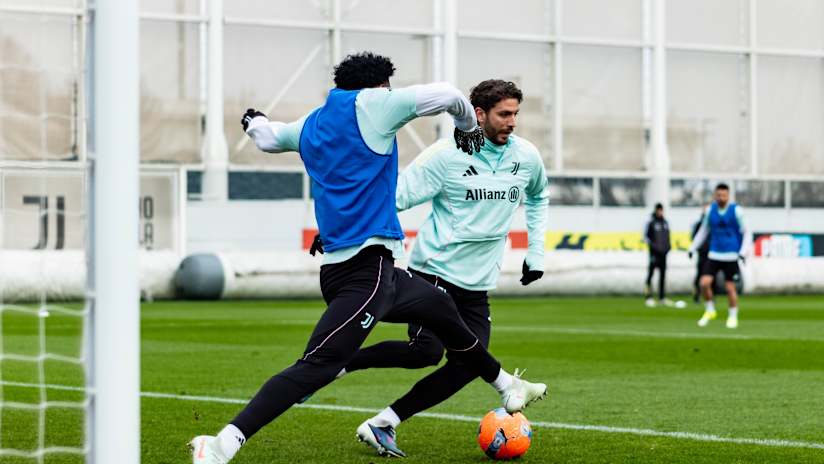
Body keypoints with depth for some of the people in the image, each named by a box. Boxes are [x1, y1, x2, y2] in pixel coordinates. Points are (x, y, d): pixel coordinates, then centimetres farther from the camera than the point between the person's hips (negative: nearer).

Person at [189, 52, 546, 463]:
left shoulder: (309, 126, 17)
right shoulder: (371, 105, -3)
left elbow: (268, 138, 37)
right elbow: (446, 95, 0)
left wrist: (254, 121, 60)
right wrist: (468, 126, 21)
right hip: (366, 270, -10)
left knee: (443, 309, 28)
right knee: (318, 365, -19)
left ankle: (506, 387, 48)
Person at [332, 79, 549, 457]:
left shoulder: (527, 156, 3)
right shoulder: (446, 155, -12)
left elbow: (538, 197, 25)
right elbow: (395, 196, -10)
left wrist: (536, 252, 19)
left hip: (477, 283, 6)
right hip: (435, 270, -6)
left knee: (468, 365, -7)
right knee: (426, 351, -23)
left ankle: (382, 423, 1)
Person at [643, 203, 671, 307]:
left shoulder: (665, 223, 12)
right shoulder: (651, 222, -6)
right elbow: (645, 236, -6)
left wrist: (668, 246, 9)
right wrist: (653, 245, -15)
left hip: (663, 252, 6)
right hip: (654, 252, -6)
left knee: (662, 274, 9)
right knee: (651, 273, -8)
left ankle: (662, 297, 15)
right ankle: (648, 297, -7)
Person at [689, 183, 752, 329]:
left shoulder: (736, 211, -7)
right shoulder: (711, 210, 4)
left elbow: (747, 233, -2)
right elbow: (703, 231, 17)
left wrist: (743, 252, -13)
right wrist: (692, 248, 13)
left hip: (731, 256, -3)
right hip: (714, 255, 3)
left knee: (730, 288, 0)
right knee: (705, 283, -10)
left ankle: (733, 317, 19)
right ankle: (710, 311, 12)